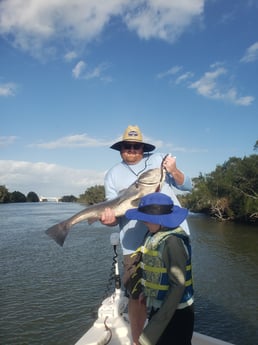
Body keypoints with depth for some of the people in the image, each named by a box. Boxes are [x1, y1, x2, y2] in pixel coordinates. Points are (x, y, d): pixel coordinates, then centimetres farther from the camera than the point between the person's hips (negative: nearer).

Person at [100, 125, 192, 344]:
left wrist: (174, 172, -11)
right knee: (137, 295, 6)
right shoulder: (113, 175, 7)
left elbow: (187, 186, 8)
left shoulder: (158, 159, 7)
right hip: (136, 244, 0)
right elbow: (114, 212, 4)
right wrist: (109, 219, -18)